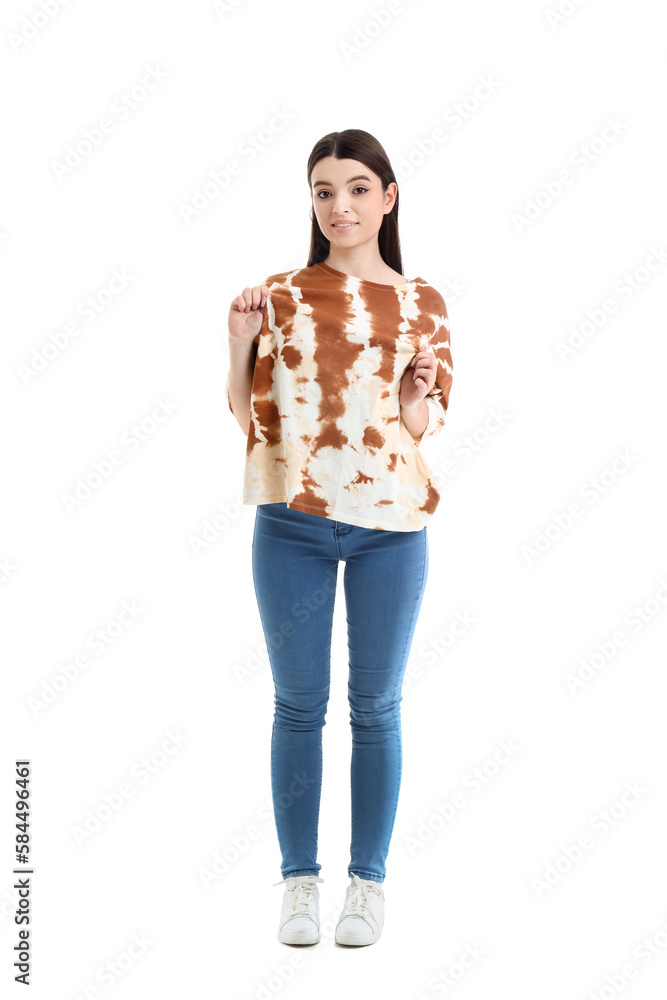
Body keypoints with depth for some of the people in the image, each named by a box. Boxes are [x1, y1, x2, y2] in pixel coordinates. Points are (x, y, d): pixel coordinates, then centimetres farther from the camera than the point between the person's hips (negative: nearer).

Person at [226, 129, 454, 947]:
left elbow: (422, 431, 8)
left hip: (389, 525, 0)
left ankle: (369, 880, 21)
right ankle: (299, 879, 21)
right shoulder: (281, 294, 4)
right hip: (292, 523, 0)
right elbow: (250, 416, 6)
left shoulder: (422, 304, 5)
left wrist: (420, 394, -12)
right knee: (298, 704, 7)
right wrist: (240, 341, -8)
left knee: (376, 706, 8)